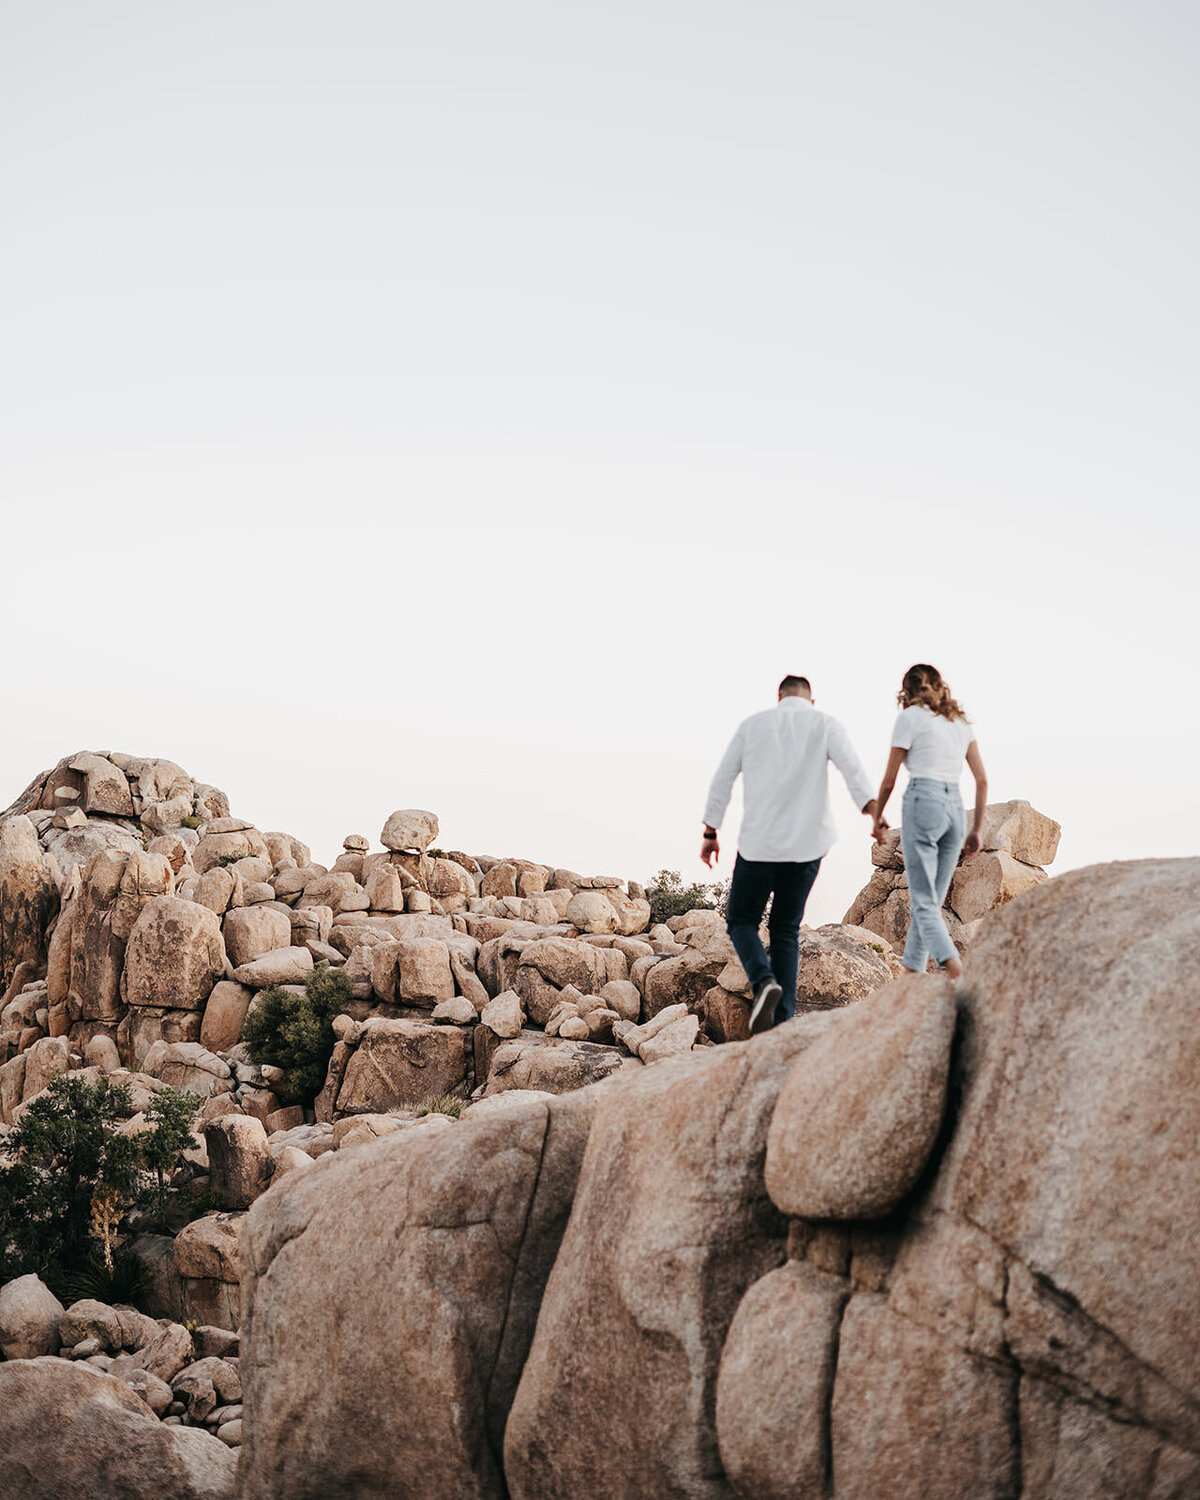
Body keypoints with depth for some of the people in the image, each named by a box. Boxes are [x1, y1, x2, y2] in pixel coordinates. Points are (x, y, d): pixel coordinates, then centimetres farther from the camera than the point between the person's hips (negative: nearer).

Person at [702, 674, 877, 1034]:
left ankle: (764, 981, -15)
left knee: (741, 920, 12)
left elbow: (721, 781, 6)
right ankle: (783, 1020, 4)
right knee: (786, 929, 11)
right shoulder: (825, 724, 4)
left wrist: (710, 834, 13)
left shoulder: (752, 725, 7)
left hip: (759, 842, -1)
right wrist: (875, 814, -24)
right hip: (807, 844, 1)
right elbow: (854, 770, -13)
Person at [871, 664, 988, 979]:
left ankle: (956, 971, -24)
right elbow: (982, 780, 12)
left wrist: (877, 817, 20)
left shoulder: (911, 717, 1)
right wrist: (976, 830, 17)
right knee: (931, 901, 13)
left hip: (923, 802, -6)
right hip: (956, 808, 6)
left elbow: (889, 780, 4)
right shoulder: (961, 721, 17)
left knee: (924, 902, -7)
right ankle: (912, 974, 17)